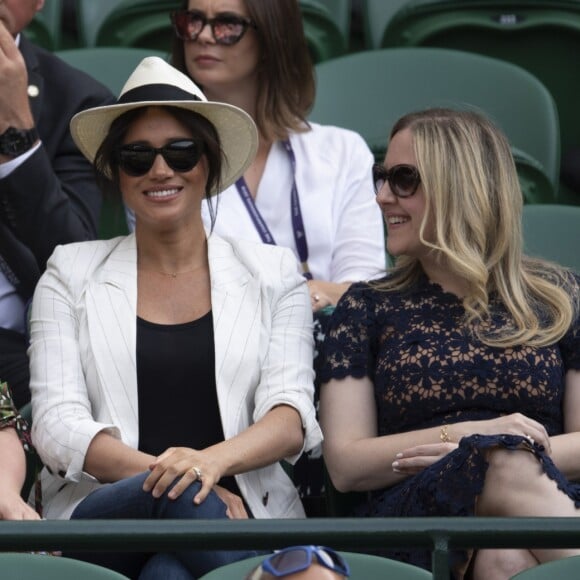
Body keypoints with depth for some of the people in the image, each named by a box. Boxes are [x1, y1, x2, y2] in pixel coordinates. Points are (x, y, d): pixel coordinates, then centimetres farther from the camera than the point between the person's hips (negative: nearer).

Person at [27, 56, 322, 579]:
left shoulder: (272, 275, 17)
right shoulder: (72, 274, 16)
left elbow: (290, 413, 3)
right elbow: (58, 423, 4)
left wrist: (213, 460, -21)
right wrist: (166, 477, -15)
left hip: (244, 515, -1)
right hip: (100, 514, 1)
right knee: (179, 492, -36)